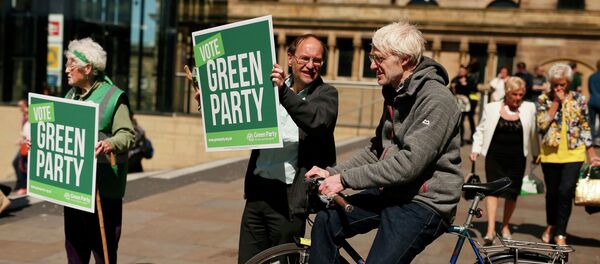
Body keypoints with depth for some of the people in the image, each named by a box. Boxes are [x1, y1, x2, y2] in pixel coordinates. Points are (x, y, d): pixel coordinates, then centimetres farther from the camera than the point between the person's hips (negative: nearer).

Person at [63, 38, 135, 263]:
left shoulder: (113, 97, -9)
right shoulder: (71, 95, 14)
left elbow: (127, 135, -14)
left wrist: (110, 144, -33)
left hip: (102, 185, -7)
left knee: (103, 244, -1)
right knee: (74, 242, 15)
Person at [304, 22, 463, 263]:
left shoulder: (435, 100, -18)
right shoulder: (396, 94, 12)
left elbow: (409, 164, -26)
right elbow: (377, 149, 16)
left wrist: (345, 179, -22)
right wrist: (332, 172, 4)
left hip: (424, 202, -8)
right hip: (392, 192, 8)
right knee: (327, 220, -7)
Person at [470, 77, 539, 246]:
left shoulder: (529, 108, 4)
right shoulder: (492, 108, 3)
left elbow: (533, 133, 12)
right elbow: (481, 130, 9)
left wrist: (536, 153, 16)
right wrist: (476, 149, 0)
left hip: (517, 158, 1)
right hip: (494, 156, -1)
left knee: (512, 193, 6)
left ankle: (505, 226, 25)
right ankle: (491, 228, -10)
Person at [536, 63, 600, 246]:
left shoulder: (578, 99, 2)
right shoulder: (544, 99, 1)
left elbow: (585, 128, 6)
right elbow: (542, 124, -12)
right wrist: (556, 102, -13)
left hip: (573, 153, -1)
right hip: (550, 153, 1)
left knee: (566, 191, -13)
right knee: (552, 192, 11)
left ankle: (560, 233, -2)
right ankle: (551, 225, 36)